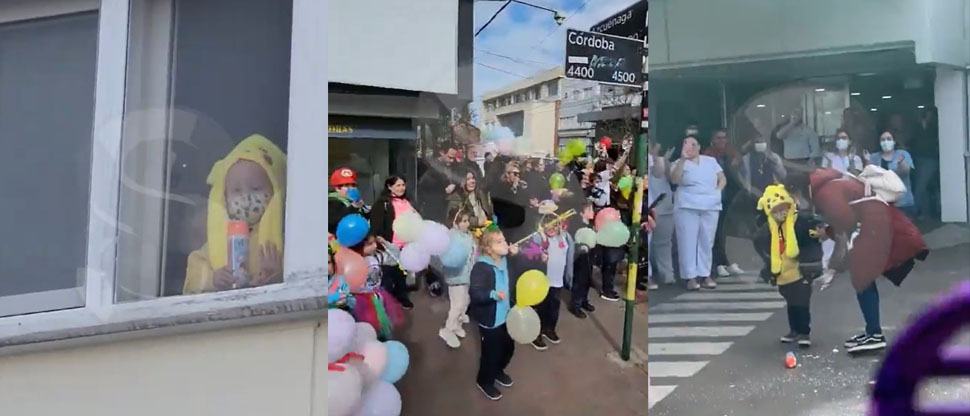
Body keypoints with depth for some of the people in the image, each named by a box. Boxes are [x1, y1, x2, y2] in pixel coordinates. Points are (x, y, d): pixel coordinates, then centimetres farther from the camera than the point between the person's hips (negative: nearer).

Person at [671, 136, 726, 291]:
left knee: (707, 241, 5)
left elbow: (722, 178, 16)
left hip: (710, 207, 3)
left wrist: (717, 191, -1)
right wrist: (683, 159, -20)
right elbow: (674, 180, -15)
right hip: (687, 207, -3)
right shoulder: (680, 163, 3)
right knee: (688, 241, -6)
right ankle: (690, 277, -4)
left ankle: (706, 275, 11)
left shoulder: (711, 161, 14)